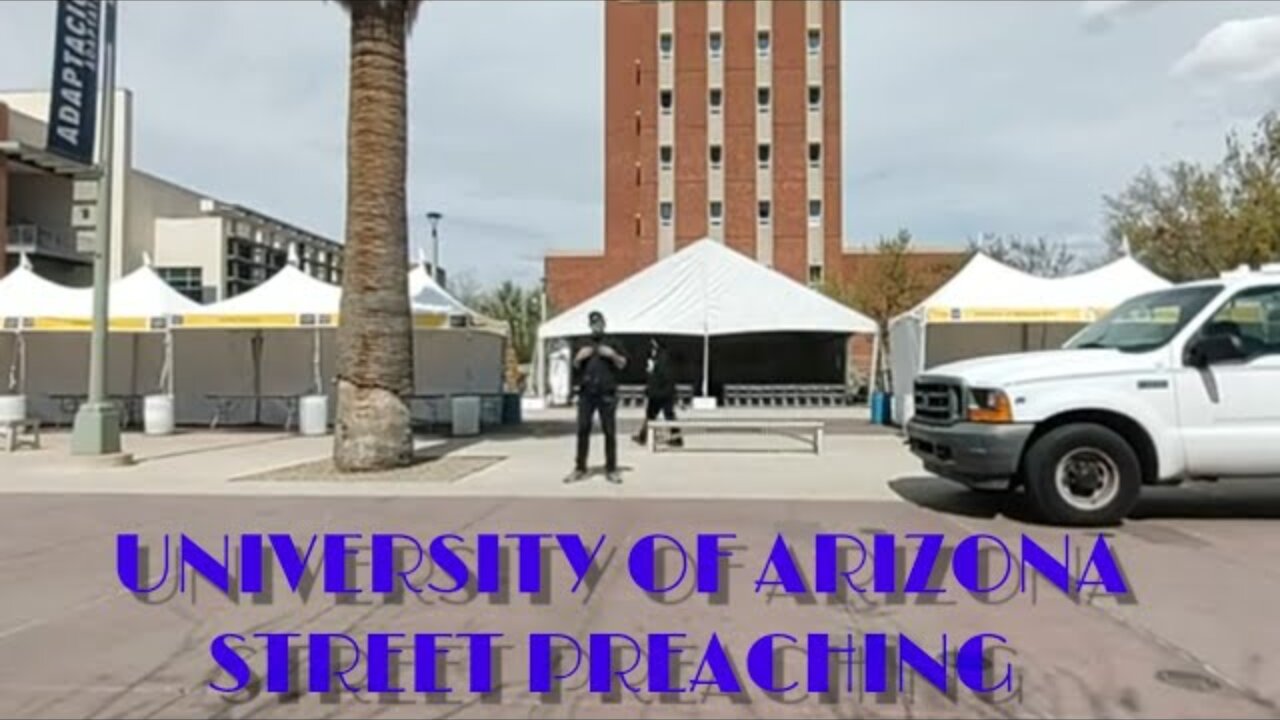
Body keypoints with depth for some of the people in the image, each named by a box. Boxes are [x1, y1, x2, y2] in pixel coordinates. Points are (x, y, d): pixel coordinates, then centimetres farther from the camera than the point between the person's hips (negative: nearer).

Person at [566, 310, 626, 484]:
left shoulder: (611, 344, 11)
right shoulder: (584, 346, 18)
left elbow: (622, 364, 6)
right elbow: (575, 367, 18)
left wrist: (613, 355, -13)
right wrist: (578, 357, -2)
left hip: (607, 394, -2)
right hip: (586, 393, 2)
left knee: (610, 432, -3)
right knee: (582, 430, 1)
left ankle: (611, 470, 3)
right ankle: (579, 468, 7)